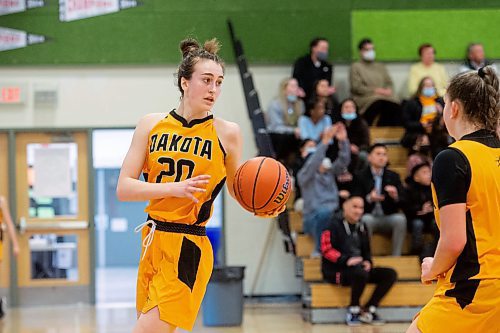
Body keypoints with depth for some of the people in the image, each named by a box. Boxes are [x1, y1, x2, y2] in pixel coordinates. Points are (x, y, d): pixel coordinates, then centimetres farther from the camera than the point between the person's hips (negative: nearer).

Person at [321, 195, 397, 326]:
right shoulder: (335, 225, -7)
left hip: (359, 268, 8)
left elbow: (366, 250, 23)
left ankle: (368, 310, -11)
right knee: (361, 273, -39)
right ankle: (353, 310, -16)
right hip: (335, 271, -8)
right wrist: (346, 260, -27)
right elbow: (326, 250, -15)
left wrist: (368, 262, 0)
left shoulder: (361, 227, 15)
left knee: (390, 274, -8)